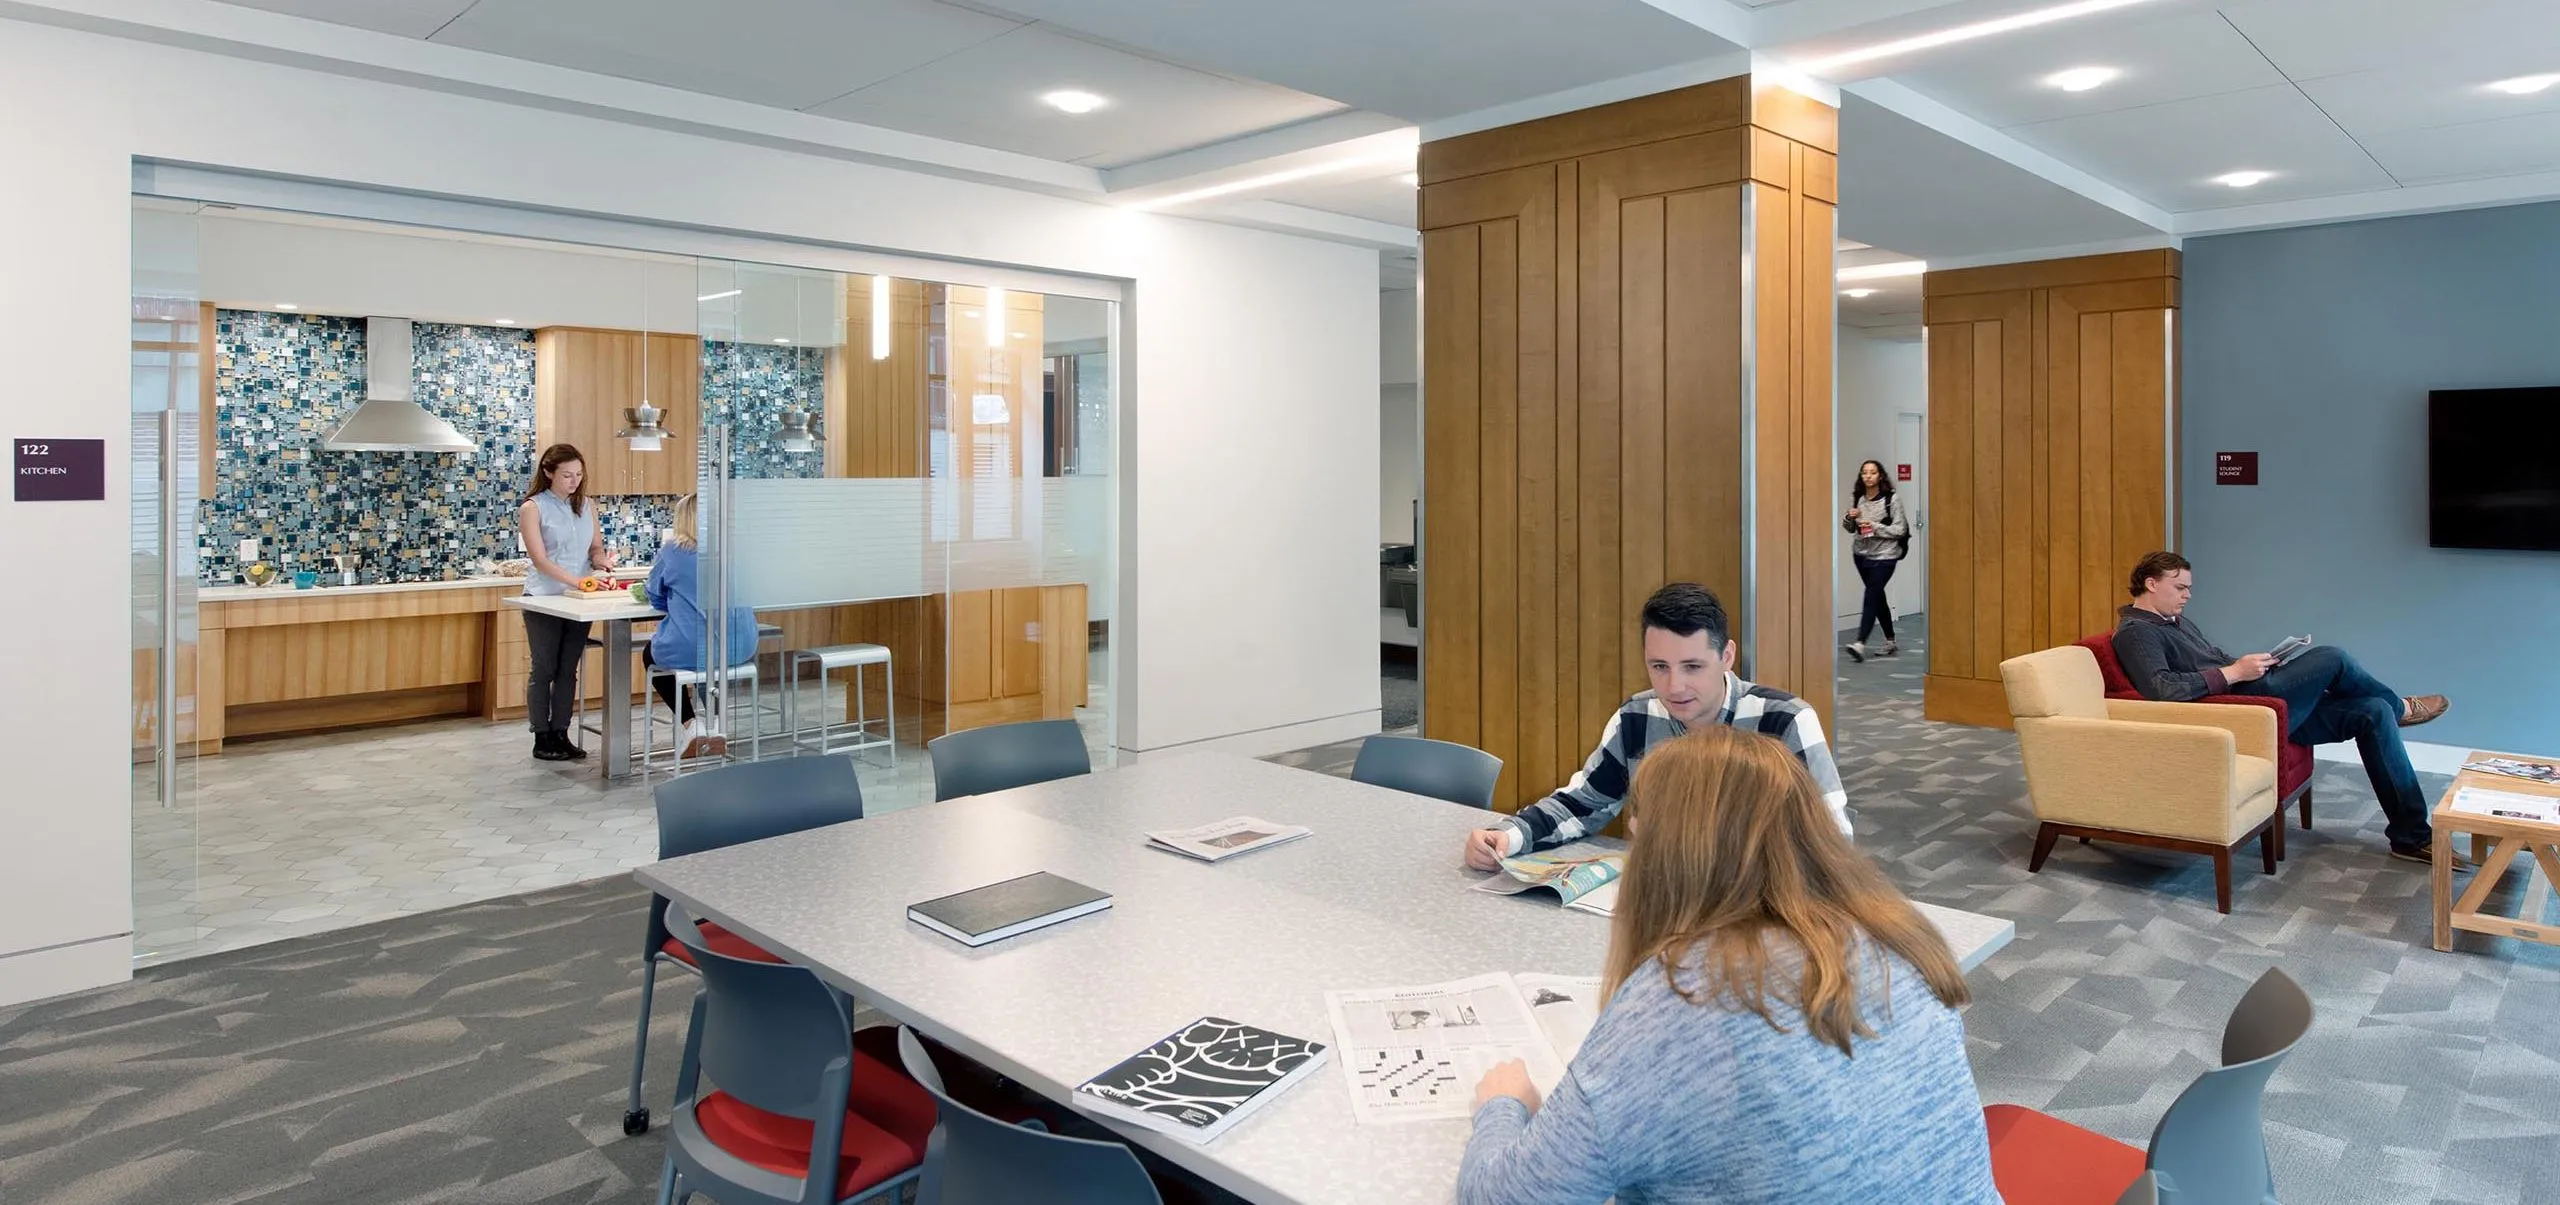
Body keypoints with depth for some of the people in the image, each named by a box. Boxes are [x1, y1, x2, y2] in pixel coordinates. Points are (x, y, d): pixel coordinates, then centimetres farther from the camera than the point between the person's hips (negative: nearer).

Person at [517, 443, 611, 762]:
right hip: (544, 599, -4)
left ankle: (560, 734, 16)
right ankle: (542, 739, 11)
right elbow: (541, 559, -15)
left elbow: (595, 547, 13)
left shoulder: (585, 506, 8)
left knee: (568, 670, 8)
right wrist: (577, 581, -28)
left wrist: (601, 559, -11)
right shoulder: (533, 508, -7)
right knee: (544, 670, 3)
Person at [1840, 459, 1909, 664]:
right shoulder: (1857, 498, 3)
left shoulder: (1890, 499, -11)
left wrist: (1875, 527, -21)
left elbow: (1900, 529, -12)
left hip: (1884, 556, -6)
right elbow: (1850, 529, 12)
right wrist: (1849, 518, -9)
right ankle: (1890, 642, 28)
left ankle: (1860, 644, -23)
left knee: (1872, 595, -16)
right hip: (1862, 554, 6)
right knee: (1878, 597, 15)